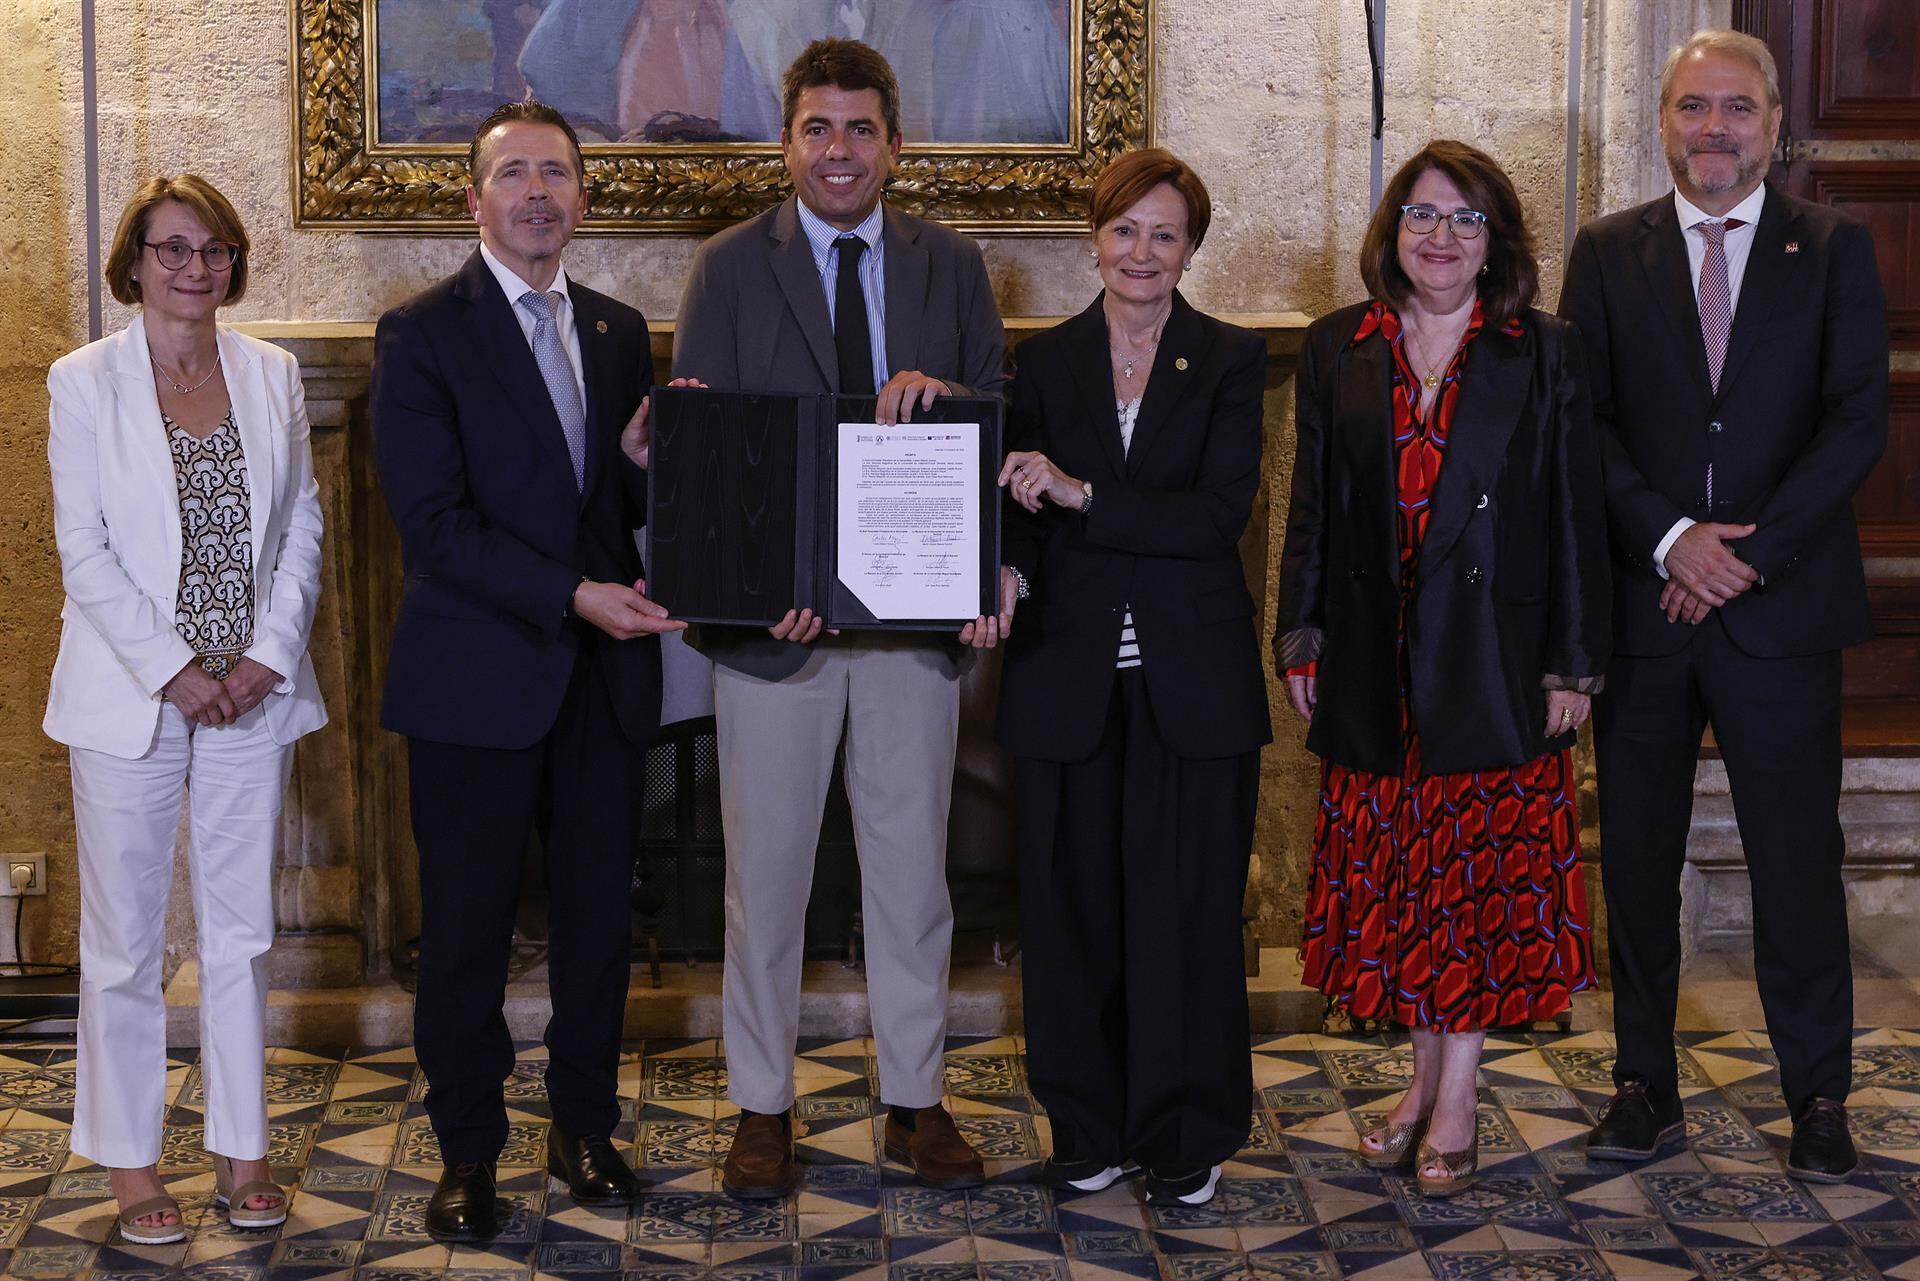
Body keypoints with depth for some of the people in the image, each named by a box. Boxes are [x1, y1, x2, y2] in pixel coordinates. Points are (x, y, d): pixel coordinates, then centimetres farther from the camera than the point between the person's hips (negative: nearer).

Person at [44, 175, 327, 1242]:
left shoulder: (272, 374, 6)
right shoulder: (85, 381, -3)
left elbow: (303, 528, 6)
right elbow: (85, 552, -7)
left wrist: (267, 657, -6)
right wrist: (173, 670, -13)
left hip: (255, 691, 3)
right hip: (130, 696, -3)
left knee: (242, 931, 10)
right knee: (126, 939, 4)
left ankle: (243, 1152, 20)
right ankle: (133, 1163, 17)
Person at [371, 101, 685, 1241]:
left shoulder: (620, 332, 12)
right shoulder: (421, 336, -5)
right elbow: (436, 523, -13)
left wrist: (644, 461, -7)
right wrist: (574, 595, -21)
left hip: (603, 675, 5)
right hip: (478, 678, -4)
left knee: (601, 913, 11)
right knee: (469, 928, 5)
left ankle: (585, 1127, 28)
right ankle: (468, 1155, 20)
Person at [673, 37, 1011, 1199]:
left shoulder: (952, 265, 7)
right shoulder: (731, 266, 0)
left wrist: (942, 392, -19)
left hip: (921, 611, 2)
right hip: (773, 612, -1)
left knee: (912, 862, 10)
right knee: (766, 868, 7)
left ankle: (918, 1099, 23)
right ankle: (763, 1105, 20)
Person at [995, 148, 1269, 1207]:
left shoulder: (1230, 362, 2)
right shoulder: (1045, 363, 8)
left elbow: (1221, 513, -10)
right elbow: (1020, 509, 7)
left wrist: (1082, 494, -18)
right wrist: (1007, 574, -15)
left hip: (1192, 678, -1)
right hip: (1069, 675, 2)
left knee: (1187, 908, 2)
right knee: (1073, 904, 5)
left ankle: (1187, 1138, 16)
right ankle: (1088, 1128, 20)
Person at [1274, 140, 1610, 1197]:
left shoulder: (1542, 353, 2)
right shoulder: (1337, 351, 7)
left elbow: (1576, 515, 0)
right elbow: (1312, 507, 9)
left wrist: (1573, 663, -4)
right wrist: (1300, 638, 4)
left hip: (1495, 659, -2)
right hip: (1376, 662, 2)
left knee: (1484, 870, 1)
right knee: (1396, 872, 7)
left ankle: (1454, 1102, 9)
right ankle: (1426, 1079, 20)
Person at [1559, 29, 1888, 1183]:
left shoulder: (1835, 250, 4)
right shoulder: (1610, 253, 7)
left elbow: (1859, 424, -4)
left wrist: (1746, 553, -12)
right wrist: (1670, 537, -12)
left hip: (1782, 609, -1)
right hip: (1641, 602, 2)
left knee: (1799, 859, 4)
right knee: (1636, 858, 7)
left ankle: (1820, 1094, 17)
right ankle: (1647, 1086, 19)